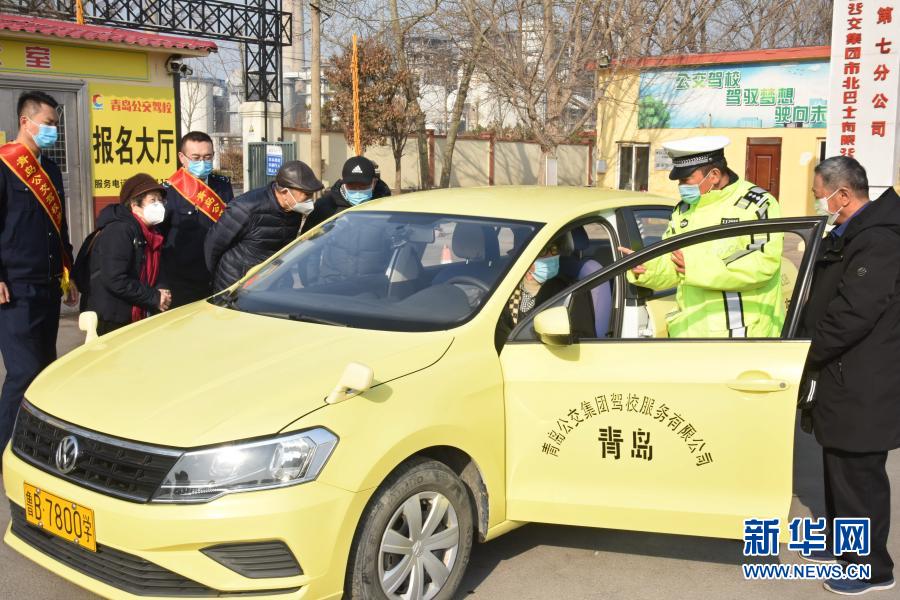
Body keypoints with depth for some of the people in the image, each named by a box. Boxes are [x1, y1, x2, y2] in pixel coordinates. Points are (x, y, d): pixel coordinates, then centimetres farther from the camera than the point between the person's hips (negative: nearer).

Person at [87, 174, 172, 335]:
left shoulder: (150, 234, 12)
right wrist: (154, 298, -17)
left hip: (134, 320, 9)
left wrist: (160, 293, -4)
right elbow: (115, 280, -25)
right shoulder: (119, 231, -16)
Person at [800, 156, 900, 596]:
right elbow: (825, 303, 18)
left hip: (862, 388, -10)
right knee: (840, 468, 20)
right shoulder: (848, 236, 12)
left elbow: (851, 315, -25)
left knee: (859, 475, 0)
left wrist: (807, 357, -14)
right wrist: (808, 354, 9)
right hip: (843, 379, 10)